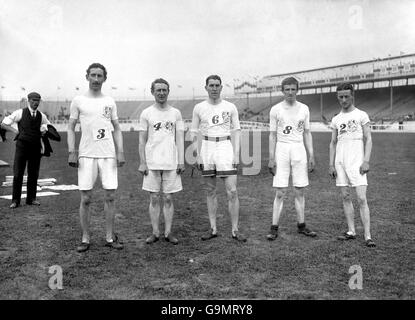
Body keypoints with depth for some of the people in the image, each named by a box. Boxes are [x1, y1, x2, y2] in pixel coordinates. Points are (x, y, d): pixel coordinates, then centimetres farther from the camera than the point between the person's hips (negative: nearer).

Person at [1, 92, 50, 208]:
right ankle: (15, 200, 5)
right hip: (22, 146, -3)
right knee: (18, 174, -1)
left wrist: (44, 131, 5)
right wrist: (16, 131, -10)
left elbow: (48, 126, 27)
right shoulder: (20, 113, -1)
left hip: (36, 147, 3)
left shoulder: (41, 116, 8)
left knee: (33, 174, 6)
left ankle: (31, 199, 16)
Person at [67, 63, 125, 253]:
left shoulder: (110, 102, 11)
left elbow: (117, 129, 12)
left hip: (108, 155, 2)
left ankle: (110, 237, 13)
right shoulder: (78, 101, 4)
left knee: (110, 196, 2)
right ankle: (85, 239, 12)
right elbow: (71, 128, 4)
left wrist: (120, 152, 1)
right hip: (86, 156, -2)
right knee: (86, 198, 1)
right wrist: (72, 152, -6)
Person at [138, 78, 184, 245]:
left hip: (171, 163, 1)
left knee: (168, 198, 4)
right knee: (154, 199, 4)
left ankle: (168, 232, 12)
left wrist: (181, 162, -2)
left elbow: (180, 139, 5)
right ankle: (155, 232, 13)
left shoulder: (176, 113, 6)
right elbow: (142, 140, 4)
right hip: (152, 163, 0)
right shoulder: (146, 113, 3)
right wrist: (142, 162, -2)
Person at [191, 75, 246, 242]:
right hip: (206, 149, 1)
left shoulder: (230, 107, 3)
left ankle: (235, 230, 3)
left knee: (232, 192, -6)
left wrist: (236, 154, -3)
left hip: (225, 148, -1)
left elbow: (237, 131, 5)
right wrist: (197, 155, 0)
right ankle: (213, 228, 17)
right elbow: (194, 133, 7)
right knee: (210, 191, 8)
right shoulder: (199, 108, 5)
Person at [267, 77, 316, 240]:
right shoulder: (276, 109, 1)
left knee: (300, 191, 7)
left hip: (299, 150, 3)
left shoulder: (304, 109, 9)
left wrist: (311, 156, 6)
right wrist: (271, 158, -5)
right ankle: (274, 228, 0)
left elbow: (307, 133, 12)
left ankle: (301, 226, 17)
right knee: (280, 192, -5)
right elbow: (272, 135, 1)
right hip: (282, 149, -3)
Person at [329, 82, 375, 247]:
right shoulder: (336, 119, 13)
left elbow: (368, 140, -2)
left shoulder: (361, 115, 2)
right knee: (346, 197, 6)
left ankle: (367, 236, -8)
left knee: (362, 199, -9)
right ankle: (351, 231, 13)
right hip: (340, 162, 5)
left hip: (356, 163, -4)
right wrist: (331, 164, 6)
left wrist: (366, 161, -12)